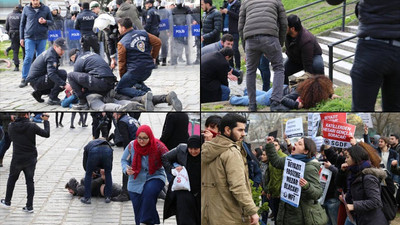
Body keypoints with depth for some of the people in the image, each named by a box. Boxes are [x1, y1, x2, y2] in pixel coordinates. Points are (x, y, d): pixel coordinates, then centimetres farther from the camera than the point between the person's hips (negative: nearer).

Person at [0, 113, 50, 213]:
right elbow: (46, 134, -8)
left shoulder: (11, 126, -7)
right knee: (30, 181, 8)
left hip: (17, 159, 1)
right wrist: (46, 121, 6)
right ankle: (29, 206, 8)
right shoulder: (32, 126, -14)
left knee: (12, 179, 21)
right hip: (31, 159, -1)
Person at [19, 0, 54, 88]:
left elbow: (51, 21, 11)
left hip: (42, 38, 1)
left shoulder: (46, 9, 5)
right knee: (28, 57, -9)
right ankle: (24, 79, -4)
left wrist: (45, 21, -12)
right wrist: (21, 38, 6)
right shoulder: (26, 9, 4)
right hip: (29, 38, -1)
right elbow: (22, 24, 10)